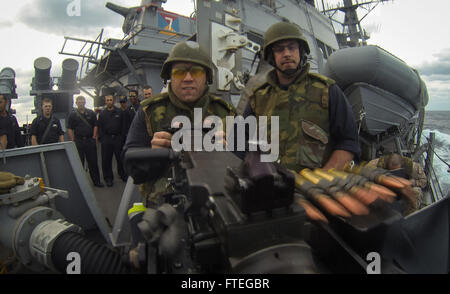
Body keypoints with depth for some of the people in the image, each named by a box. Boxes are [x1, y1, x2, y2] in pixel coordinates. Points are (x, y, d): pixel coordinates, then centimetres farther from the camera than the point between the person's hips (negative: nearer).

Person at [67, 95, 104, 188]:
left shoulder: (91, 113, 9)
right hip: (78, 141, -1)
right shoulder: (72, 114, 4)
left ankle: (96, 181, 15)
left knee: (93, 162, 5)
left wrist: (94, 138, -1)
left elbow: (95, 126, 8)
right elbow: (70, 129, 1)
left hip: (90, 141, 1)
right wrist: (73, 141, -6)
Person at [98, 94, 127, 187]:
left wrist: (122, 137, -3)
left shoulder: (119, 112, 7)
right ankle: (108, 178, 15)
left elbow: (123, 125, 5)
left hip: (118, 138, -1)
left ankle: (123, 175, 19)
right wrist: (101, 138, -1)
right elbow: (100, 127, 9)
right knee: (106, 159, 4)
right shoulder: (102, 113, 10)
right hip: (106, 139, 1)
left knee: (121, 157, 3)